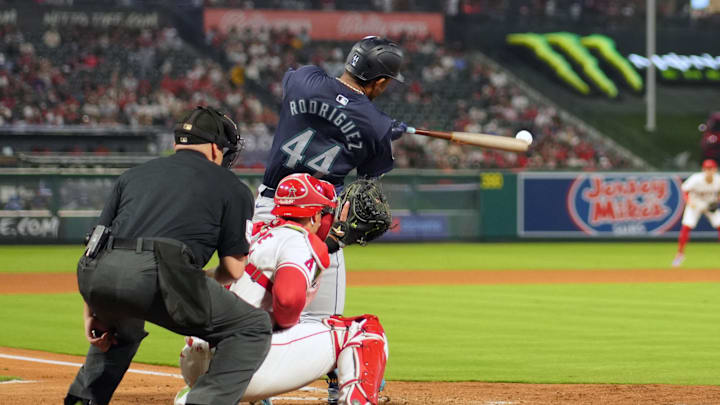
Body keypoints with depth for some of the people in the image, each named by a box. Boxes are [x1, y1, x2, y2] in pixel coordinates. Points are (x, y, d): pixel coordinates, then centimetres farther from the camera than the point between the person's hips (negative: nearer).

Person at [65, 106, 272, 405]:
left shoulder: (134, 174, 31)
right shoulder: (232, 187, 20)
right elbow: (234, 269, 15)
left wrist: (91, 313, 25)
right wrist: (209, 281, 38)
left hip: (96, 276, 6)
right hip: (158, 275, -6)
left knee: (121, 331, 40)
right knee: (253, 328, 9)